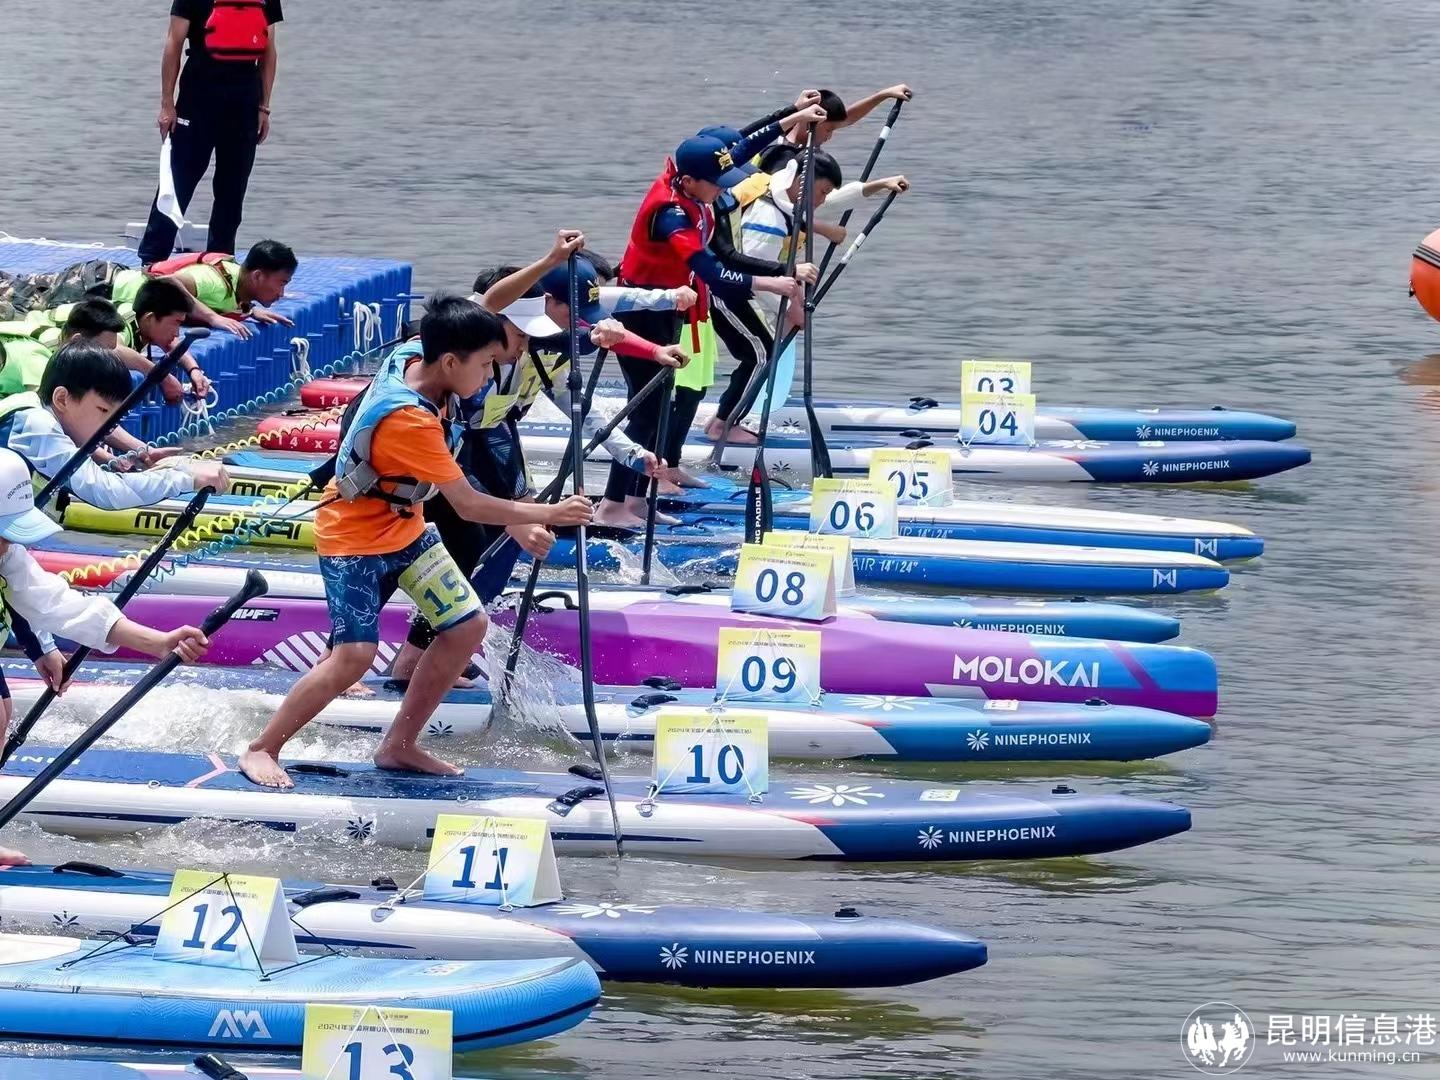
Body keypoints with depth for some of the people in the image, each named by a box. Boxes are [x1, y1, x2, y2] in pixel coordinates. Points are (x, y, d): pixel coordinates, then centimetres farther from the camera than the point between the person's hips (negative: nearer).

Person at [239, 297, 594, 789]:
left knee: (468, 626, 4)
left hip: (403, 526, 9)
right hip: (354, 539, -9)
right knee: (354, 657, -17)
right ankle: (260, 750, 0)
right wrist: (549, 515, -24)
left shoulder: (413, 356, -13)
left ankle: (398, 746, 13)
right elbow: (468, 506, -30)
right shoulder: (408, 421, -36)